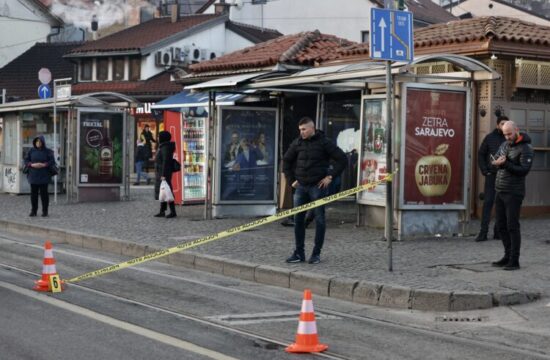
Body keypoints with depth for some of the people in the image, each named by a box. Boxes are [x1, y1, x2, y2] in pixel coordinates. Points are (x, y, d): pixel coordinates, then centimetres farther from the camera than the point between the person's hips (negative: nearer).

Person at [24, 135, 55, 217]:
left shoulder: (47, 151, 1)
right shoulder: (31, 151, 6)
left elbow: (52, 161, -5)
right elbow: (26, 160, 3)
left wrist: (43, 165, -19)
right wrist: (32, 165, -15)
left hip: (44, 176, -2)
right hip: (33, 176, 2)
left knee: (44, 193, 0)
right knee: (33, 193, 3)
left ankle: (45, 211, 7)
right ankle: (33, 211, 10)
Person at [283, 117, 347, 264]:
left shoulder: (324, 142, -6)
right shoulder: (297, 143, 6)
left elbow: (342, 159, -5)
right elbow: (286, 160, 19)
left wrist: (330, 176, -8)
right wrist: (291, 180, 11)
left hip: (318, 186, -4)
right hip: (301, 186, 4)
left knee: (319, 220, 1)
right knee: (298, 219, 4)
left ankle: (316, 254, 8)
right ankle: (299, 253, 12)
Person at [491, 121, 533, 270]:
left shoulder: (526, 149, -11)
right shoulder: (505, 145, 11)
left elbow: (524, 171, -18)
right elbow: (498, 162, 14)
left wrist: (505, 164, -27)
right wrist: (497, 162, -10)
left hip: (514, 193, -7)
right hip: (500, 191, 7)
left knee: (512, 226, -7)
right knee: (501, 225, 10)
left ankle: (514, 261, -4)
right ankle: (508, 256, 19)